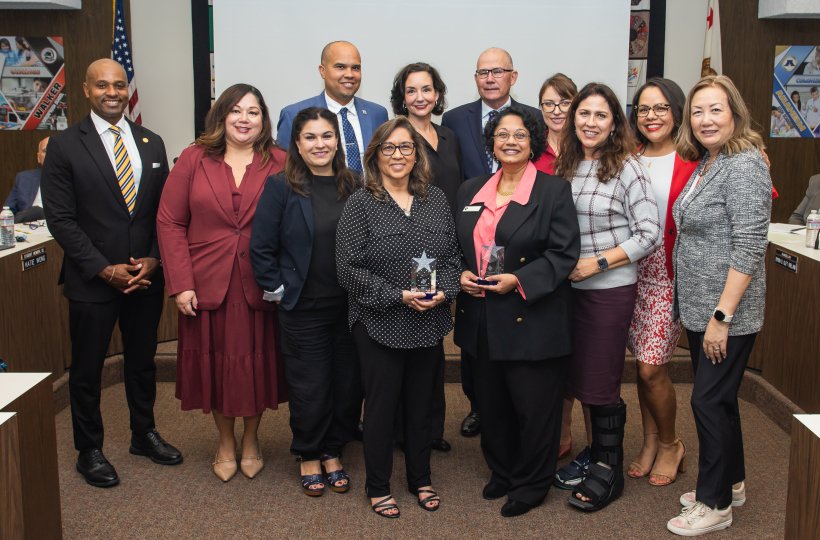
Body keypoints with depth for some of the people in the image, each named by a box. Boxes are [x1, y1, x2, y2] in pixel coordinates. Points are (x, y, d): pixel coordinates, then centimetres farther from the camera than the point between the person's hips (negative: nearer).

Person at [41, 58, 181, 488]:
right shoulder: (64, 145, -7)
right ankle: (89, 450, 26)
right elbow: (61, 218, -10)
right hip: (92, 280, -3)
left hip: (146, 276, 4)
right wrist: (105, 269, -15)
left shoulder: (151, 143, 6)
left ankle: (144, 433, 36)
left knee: (142, 361, 17)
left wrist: (154, 260, -6)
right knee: (87, 368, 9)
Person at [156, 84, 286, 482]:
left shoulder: (280, 164, 0)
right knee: (215, 362, 10)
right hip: (206, 284, 1)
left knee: (256, 362, 9)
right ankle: (225, 442, 31)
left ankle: (251, 439, 32)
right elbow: (170, 222, -2)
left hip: (260, 286, 0)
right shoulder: (194, 159, 0)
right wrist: (181, 284, -8)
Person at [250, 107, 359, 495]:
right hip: (303, 307, -3)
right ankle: (309, 457, 28)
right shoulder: (281, 187, -7)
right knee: (310, 388, 6)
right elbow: (261, 248, -6)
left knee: (348, 384, 10)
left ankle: (333, 452, 31)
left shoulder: (354, 186, 3)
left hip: (349, 306, 3)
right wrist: (277, 290, -7)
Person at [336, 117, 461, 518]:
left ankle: (420, 479, 33)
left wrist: (444, 290, -11)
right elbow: (349, 269, -12)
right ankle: (378, 487, 25)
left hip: (429, 323, 4)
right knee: (381, 405, 7)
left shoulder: (436, 200, 6)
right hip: (380, 324, -4)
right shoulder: (360, 204, -7)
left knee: (421, 403, 15)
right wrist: (398, 296, -18)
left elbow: (453, 255, 8)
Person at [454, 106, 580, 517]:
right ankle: (501, 472, 34)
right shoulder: (470, 191, 11)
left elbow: (565, 252, -11)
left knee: (534, 405, 4)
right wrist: (460, 273, -4)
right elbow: (456, 246, 17)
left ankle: (531, 483, 22)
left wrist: (519, 280, -20)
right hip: (482, 320, 5)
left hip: (532, 318, -5)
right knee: (491, 403, 15)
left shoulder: (554, 190, -5)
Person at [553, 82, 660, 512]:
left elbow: (648, 234, -13)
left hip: (611, 288, -5)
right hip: (571, 287, 6)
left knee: (600, 382, 3)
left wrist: (597, 263, -16)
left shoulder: (626, 169, -10)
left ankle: (609, 469, 20)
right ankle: (596, 451, 34)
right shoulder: (565, 166, 6)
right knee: (580, 376, 15)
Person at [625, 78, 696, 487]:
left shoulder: (692, 162, -7)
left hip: (669, 273, -4)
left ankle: (670, 444, 20)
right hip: (631, 270, 4)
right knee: (642, 365, 12)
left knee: (651, 368, -4)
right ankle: (651, 443, 29)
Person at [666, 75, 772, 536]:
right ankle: (731, 483, 34)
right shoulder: (707, 162, 10)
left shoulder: (744, 166, -17)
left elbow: (748, 248, -22)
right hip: (699, 309, 9)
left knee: (710, 401, 0)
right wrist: (702, 312, 16)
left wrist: (722, 317, -23)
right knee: (719, 398, 18)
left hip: (726, 315, -9)